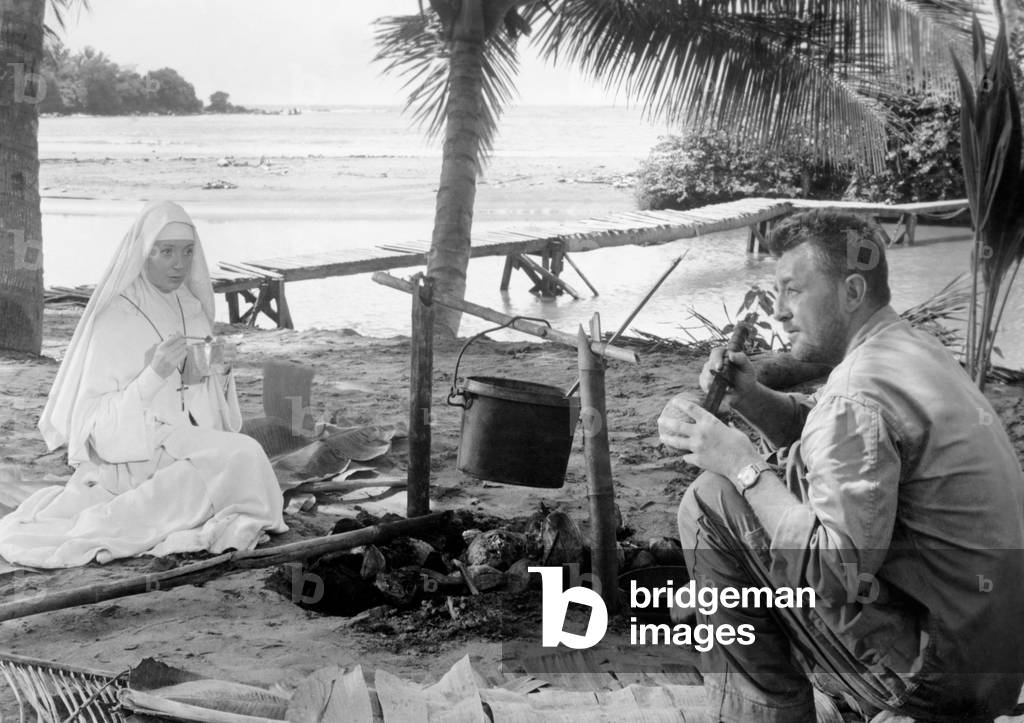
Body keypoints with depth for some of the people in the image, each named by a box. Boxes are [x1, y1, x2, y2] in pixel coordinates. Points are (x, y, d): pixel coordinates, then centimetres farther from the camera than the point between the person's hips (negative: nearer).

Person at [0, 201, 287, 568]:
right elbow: (100, 424, -14)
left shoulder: (194, 311, 8)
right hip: (131, 457, -7)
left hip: (186, 447, 7)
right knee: (242, 455, -24)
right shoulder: (114, 320, -11)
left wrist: (218, 375, -8)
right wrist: (154, 374, -26)